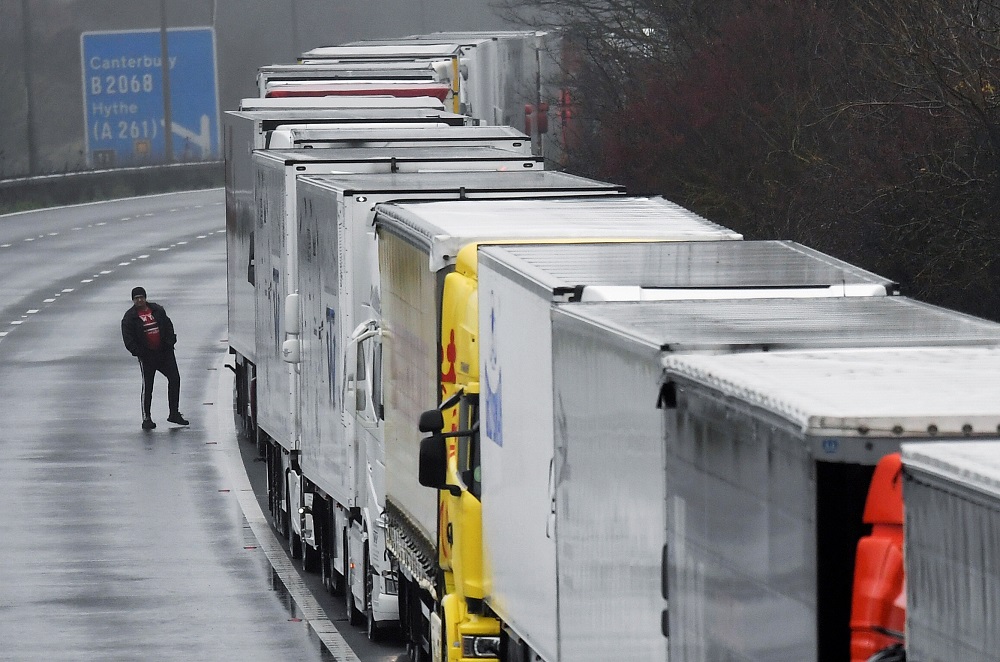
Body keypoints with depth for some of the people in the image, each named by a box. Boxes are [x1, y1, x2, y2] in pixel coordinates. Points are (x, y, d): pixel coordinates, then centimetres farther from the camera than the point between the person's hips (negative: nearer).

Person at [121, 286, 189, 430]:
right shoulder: (130, 317, -4)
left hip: (164, 352, 4)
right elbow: (128, 338, -8)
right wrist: (138, 352, -15)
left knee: (175, 379, 2)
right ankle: (146, 418, 4)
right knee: (147, 386, -3)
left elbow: (168, 326, 13)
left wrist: (169, 343, 0)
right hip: (146, 356, -4)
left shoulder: (157, 310, 8)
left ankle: (174, 413, 13)